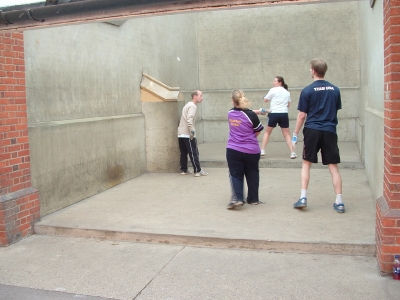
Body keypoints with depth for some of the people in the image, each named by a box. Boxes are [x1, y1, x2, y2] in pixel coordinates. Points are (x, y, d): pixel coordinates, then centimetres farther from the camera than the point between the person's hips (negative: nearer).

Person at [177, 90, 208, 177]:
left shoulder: (187, 105, 20)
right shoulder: (193, 106, -11)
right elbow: (189, 119, -23)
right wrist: (192, 131, -22)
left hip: (181, 134, 9)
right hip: (188, 134, -9)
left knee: (183, 153, 13)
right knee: (194, 153, -5)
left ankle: (183, 170, 17)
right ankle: (198, 171, -3)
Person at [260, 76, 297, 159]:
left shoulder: (273, 90, -3)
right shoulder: (287, 92, 11)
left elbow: (265, 100, 6)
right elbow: (288, 104, 19)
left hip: (274, 114, -3)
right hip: (284, 114, 3)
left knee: (267, 132, 13)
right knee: (287, 134, 8)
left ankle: (262, 151, 10)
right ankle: (292, 152, 2)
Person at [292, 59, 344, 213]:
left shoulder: (307, 90, -5)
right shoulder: (335, 89, 6)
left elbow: (302, 115, -4)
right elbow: (336, 110, 16)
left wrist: (295, 134, 4)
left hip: (312, 131, -2)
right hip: (330, 131, 3)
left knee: (306, 163, 10)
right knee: (333, 166, 6)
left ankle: (303, 198, 6)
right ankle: (339, 202, 7)